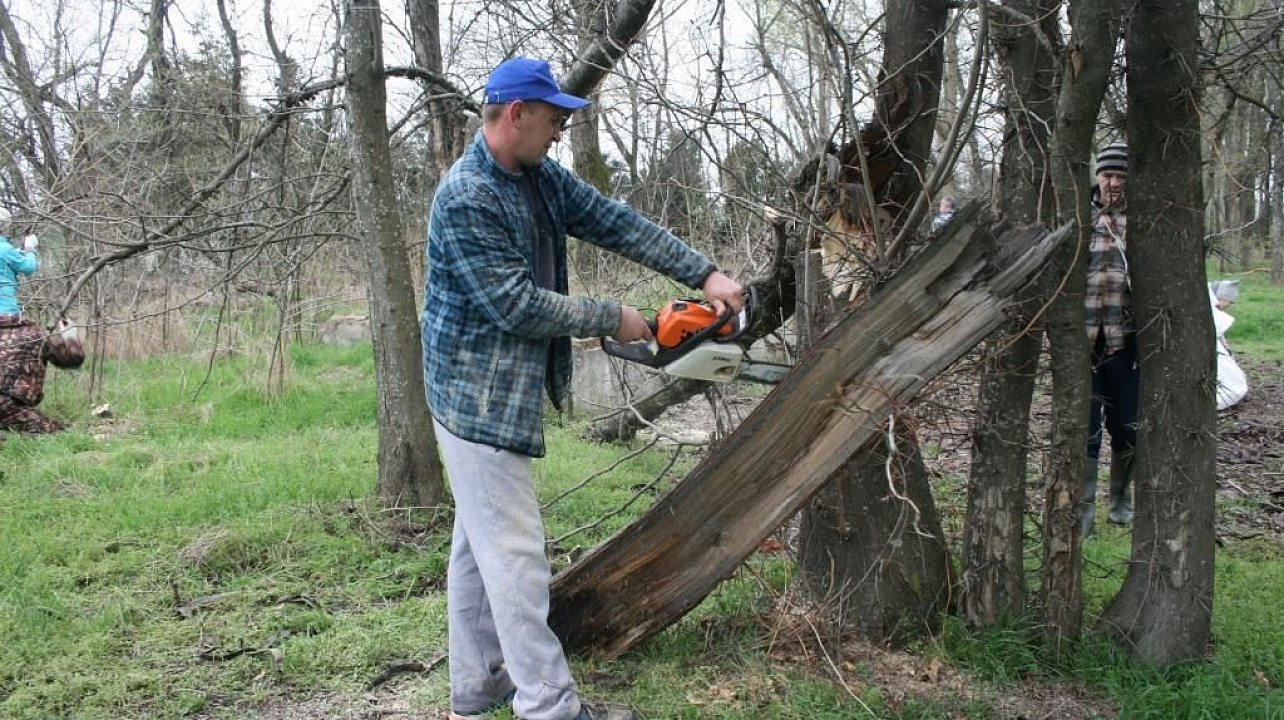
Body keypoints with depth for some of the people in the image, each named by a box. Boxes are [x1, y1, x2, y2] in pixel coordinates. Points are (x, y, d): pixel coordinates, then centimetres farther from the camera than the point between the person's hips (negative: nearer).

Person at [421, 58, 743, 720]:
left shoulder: (542, 178, 8)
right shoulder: (465, 198, -20)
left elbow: (618, 224, 6)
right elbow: (516, 304, -22)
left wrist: (705, 275, -1)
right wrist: (611, 319, -11)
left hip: (509, 391, 10)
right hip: (479, 396, -10)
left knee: (479, 545, 15)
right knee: (514, 552, -5)